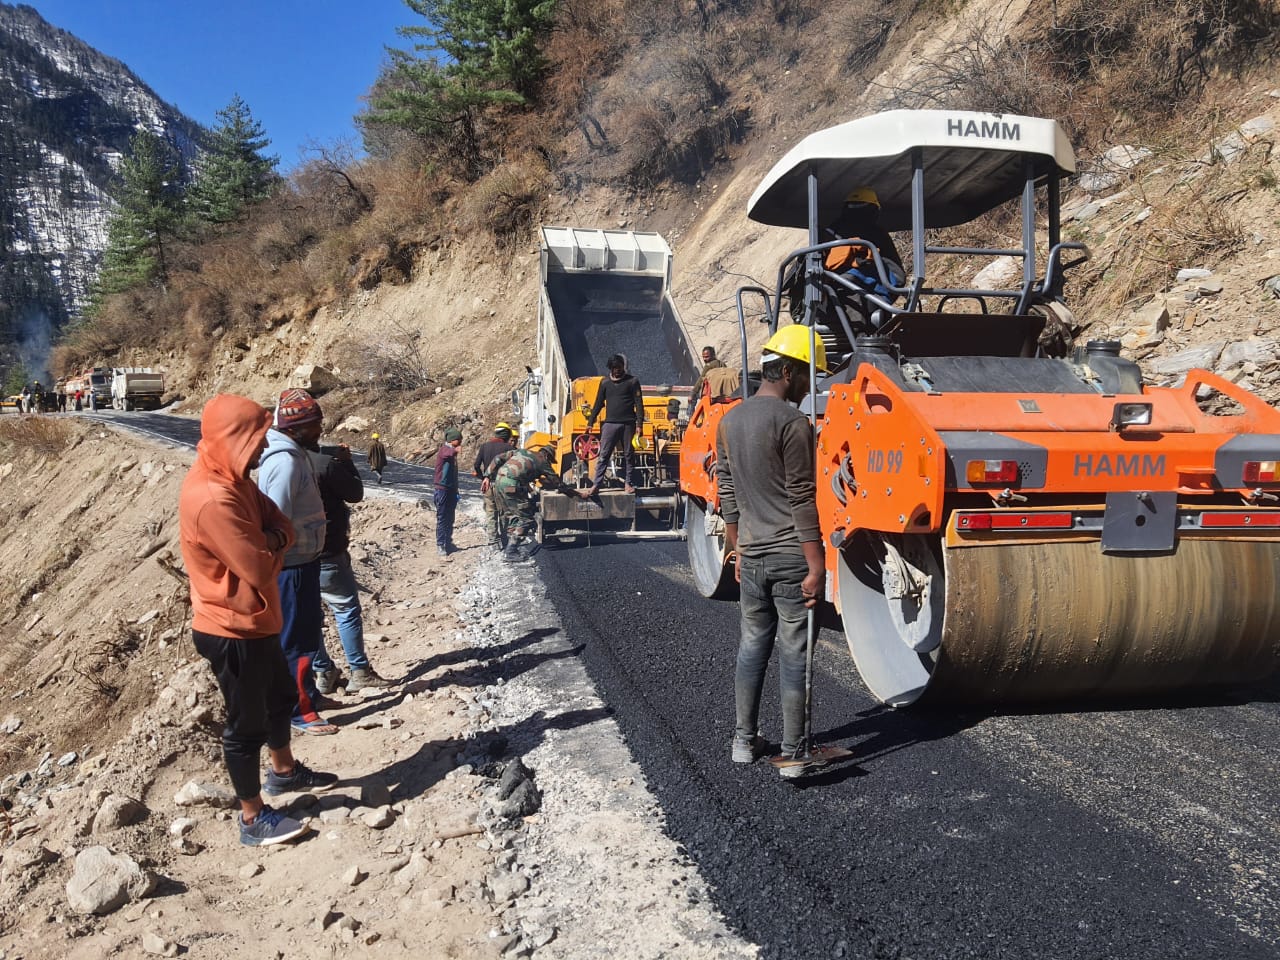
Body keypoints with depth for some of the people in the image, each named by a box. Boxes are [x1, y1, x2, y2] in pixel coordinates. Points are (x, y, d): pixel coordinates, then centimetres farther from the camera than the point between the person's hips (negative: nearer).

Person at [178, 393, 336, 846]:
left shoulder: (233, 480, 4)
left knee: (280, 698, 26)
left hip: (253, 620, 10)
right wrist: (273, 543, -8)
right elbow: (259, 569, -28)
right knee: (247, 724, 5)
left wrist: (270, 539, -17)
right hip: (232, 629, -10)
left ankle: (284, 771, 48)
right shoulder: (213, 498, -29)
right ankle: (254, 819, 21)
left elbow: (281, 526, 5)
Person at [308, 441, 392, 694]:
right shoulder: (325, 463, -21)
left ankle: (323, 673, 21)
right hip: (325, 553, -7)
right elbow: (355, 493, -8)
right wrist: (346, 460, 3)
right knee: (347, 610, 5)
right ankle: (359, 672, 11)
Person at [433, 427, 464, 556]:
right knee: (442, 518, -4)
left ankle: (448, 543, 23)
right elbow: (450, 453, -39)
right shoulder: (444, 450, -12)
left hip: (452, 489, 8)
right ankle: (440, 545, 1)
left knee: (450, 518, 14)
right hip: (443, 489, -8)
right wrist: (457, 449, -58)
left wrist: (456, 490, 26)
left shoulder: (452, 452, 13)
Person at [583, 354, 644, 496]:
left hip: (628, 424, -1)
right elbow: (598, 403, 13)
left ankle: (628, 484, 14)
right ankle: (595, 486, -6)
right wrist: (590, 422, 9)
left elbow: (639, 403, 0)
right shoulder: (605, 382, 10)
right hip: (610, 424, 1)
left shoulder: (632, 382, 3)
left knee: (628, 455, 5)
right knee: (603, 455, -4)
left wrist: (639, 423, -9)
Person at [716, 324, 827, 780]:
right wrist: (817, 566, -14)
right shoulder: (792, 422, -14)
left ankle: (744, 741, 26)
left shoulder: (730, 420, 9)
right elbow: (802, 500, -17)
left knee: (752, 647, 16)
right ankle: (792, 754, 10)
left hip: (752, 556, 7)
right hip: (791, 556, -7)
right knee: (794, 656, 2)